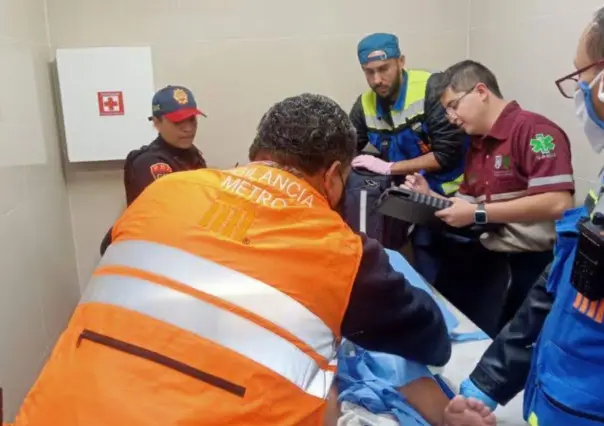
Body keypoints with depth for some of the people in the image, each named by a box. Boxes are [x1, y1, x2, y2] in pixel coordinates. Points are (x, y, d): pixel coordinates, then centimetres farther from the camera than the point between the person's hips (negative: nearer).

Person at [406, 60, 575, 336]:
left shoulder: (535, 130, -13)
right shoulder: (476, 147, 13)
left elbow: (558, 203, -24)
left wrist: (478, 213, -20)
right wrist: (429, 197, 2)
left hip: (533, 263, -8)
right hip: (488, 258, 8)